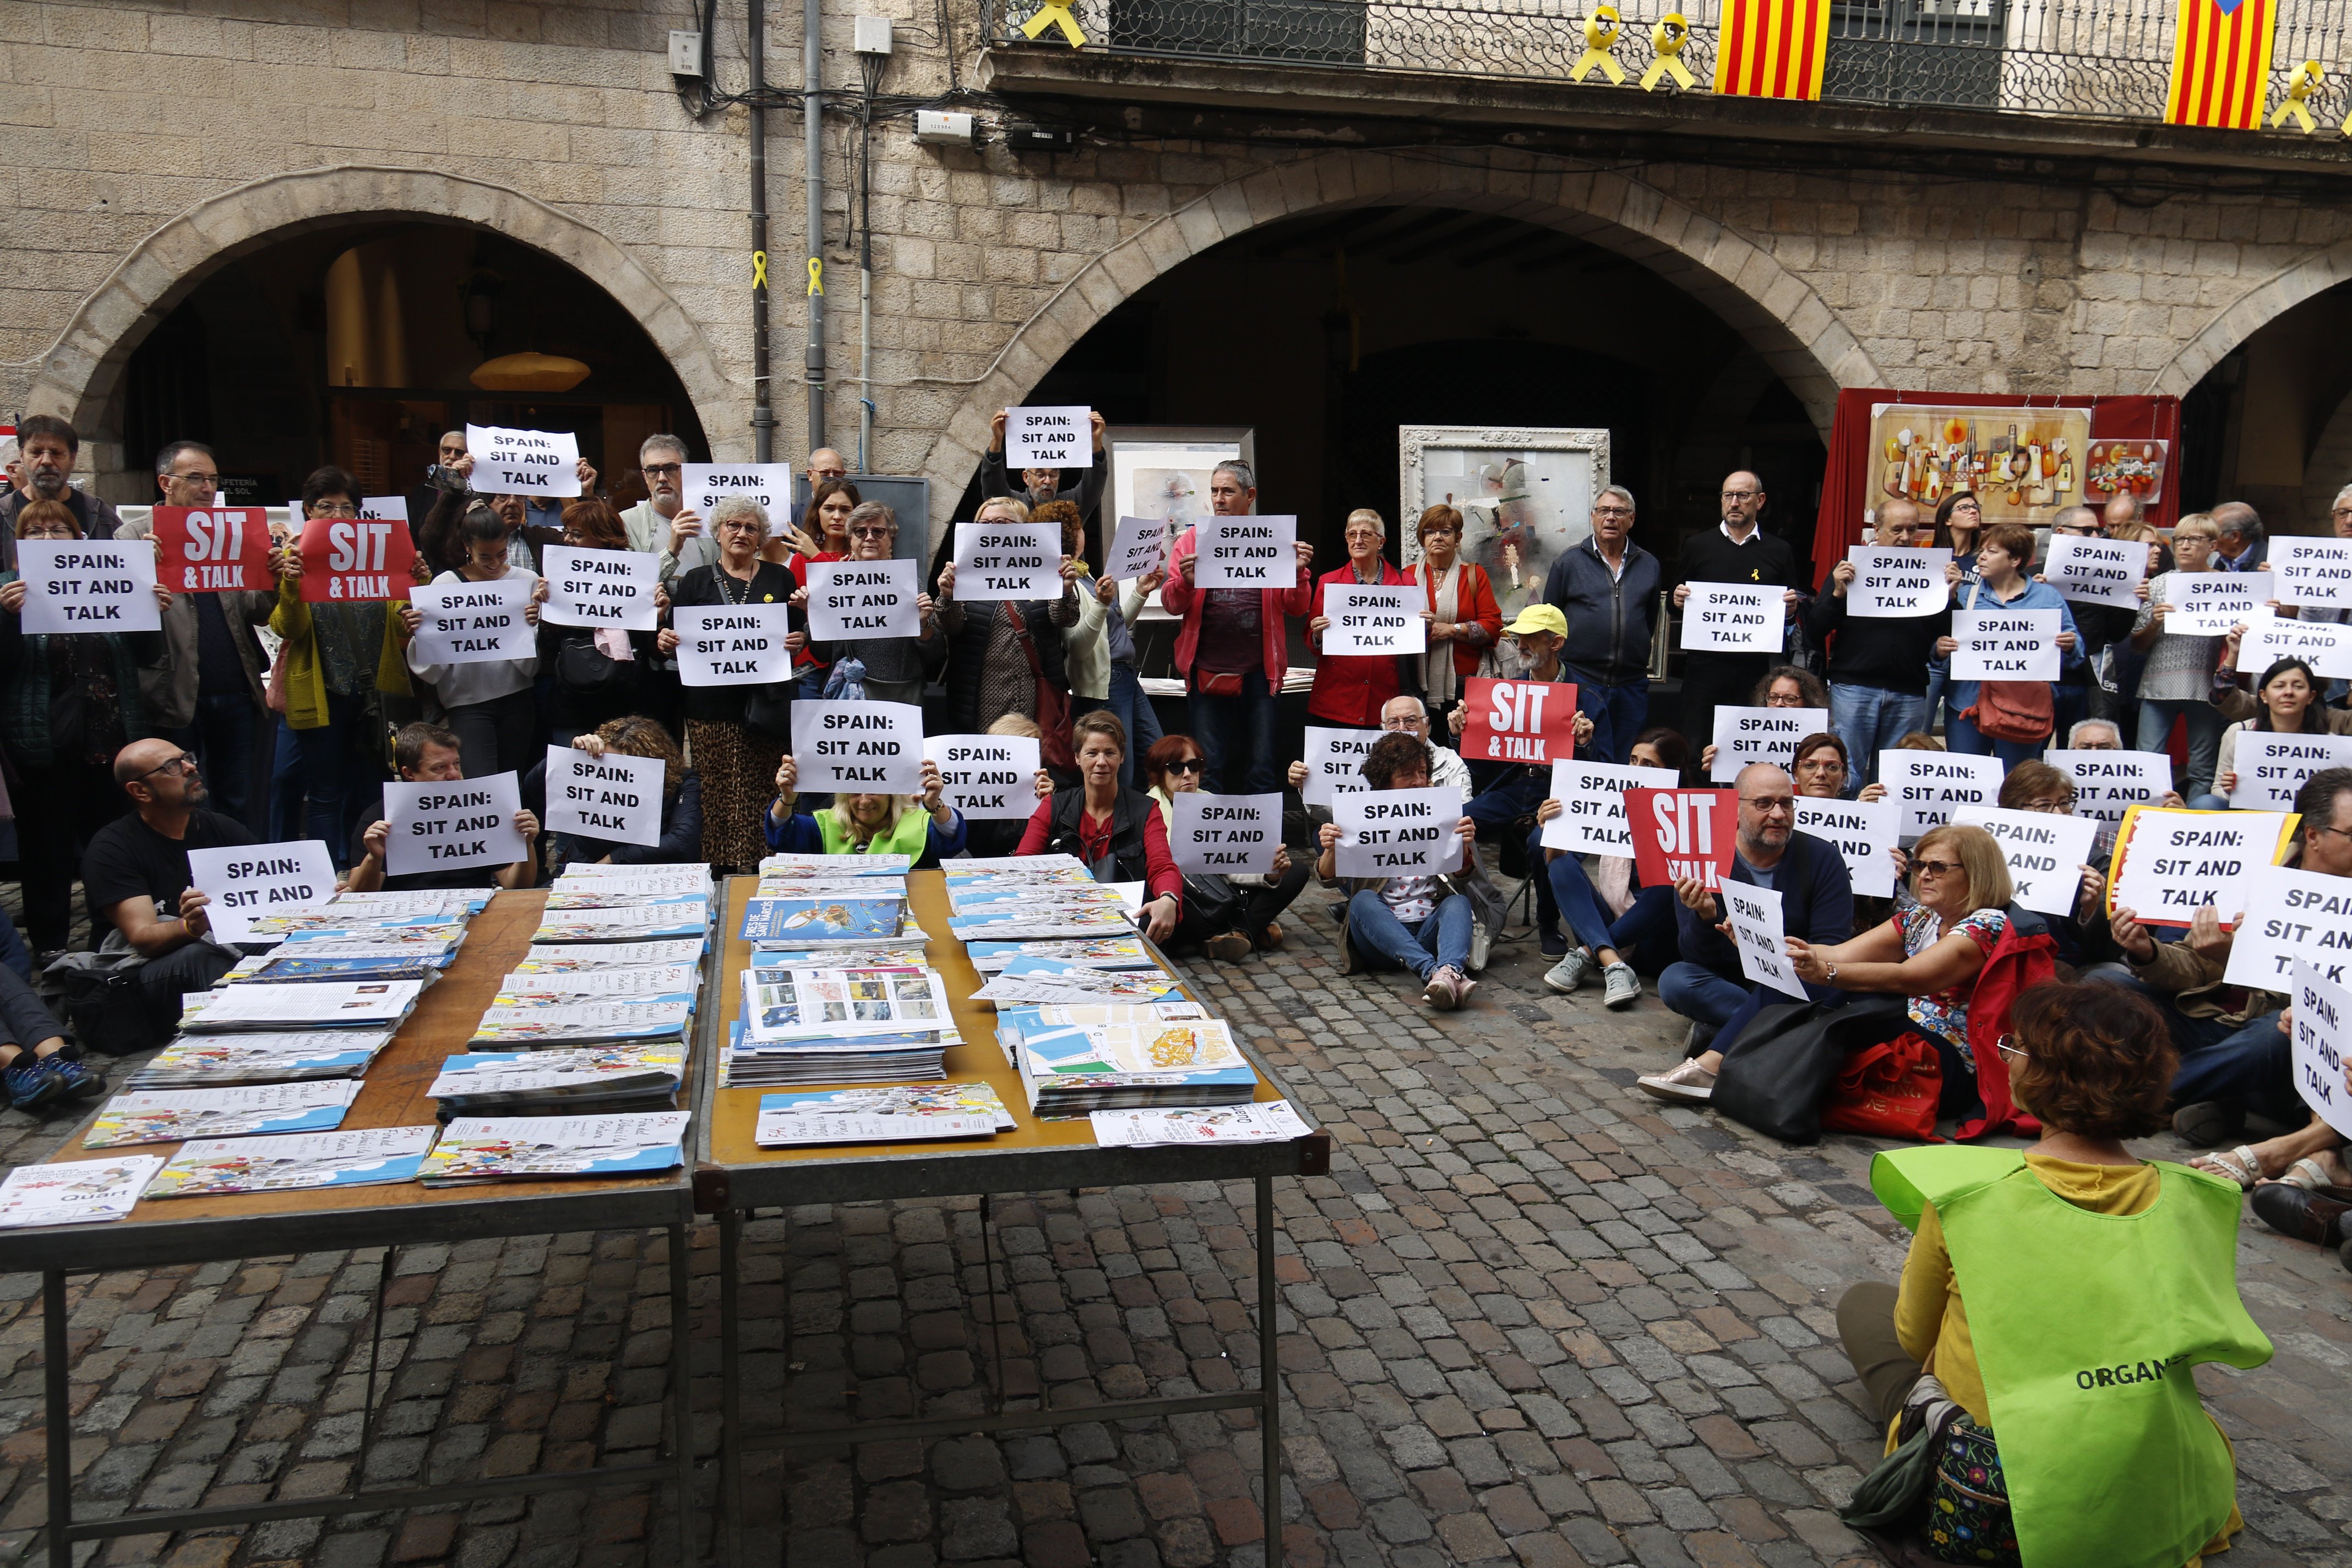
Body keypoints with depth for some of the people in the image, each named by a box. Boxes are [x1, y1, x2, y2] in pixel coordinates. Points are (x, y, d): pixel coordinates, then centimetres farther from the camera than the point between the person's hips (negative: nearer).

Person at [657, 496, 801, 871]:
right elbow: (672, 639, 12)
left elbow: (801, 632, 15)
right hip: (711, 706, 0)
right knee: (716, 797, -5)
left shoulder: (780, 578, 14)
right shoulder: (695, 581, 13)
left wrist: (800, 638, -8)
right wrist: (665, 642, -11)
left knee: (763, 796, -4)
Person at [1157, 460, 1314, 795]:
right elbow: (1171, 604, 3)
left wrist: (1299, 573, -14)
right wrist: (1185, 583, -18)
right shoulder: (1193, 539, 8)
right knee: (1208, 769, 7)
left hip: (1260, 669, 0)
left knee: (1262, 769, 6)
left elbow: (1297, 608, 5)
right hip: (1208, 668, 0)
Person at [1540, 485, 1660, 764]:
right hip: (1582, 680, -3)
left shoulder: (1649, 565, 12)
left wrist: (1640, 656, 10)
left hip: (1632, 685, 3)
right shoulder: (1570, 561, 3)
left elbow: (1652, 617, 18)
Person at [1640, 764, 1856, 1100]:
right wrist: (1704, 917, -34)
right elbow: (1699, 958, -12)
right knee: (1674, 981, -27)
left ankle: (1709, 1064, -35)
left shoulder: (1822, 859, -5)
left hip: (1796, 988, 0)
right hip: (1725, 982, 1)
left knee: (1820, 980, -34)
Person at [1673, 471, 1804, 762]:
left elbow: (1793, 609, 15)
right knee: (1695, 748, 1)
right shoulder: (1697, 546, 10)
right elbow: (1675, 603, 15)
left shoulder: (1780, 551, 10)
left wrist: (1792, 608, -7)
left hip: (1756, 667, 0)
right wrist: (1677, 601, -7)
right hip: (1705, 664, 0)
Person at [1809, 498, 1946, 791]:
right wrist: (1837, 593, -12)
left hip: (1909, 695, 2)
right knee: (1847, 777, -3)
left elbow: (1946, 635, 8)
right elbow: (1814, 631, 1)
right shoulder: (1851, 569, 6)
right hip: (1853, 688, -2)